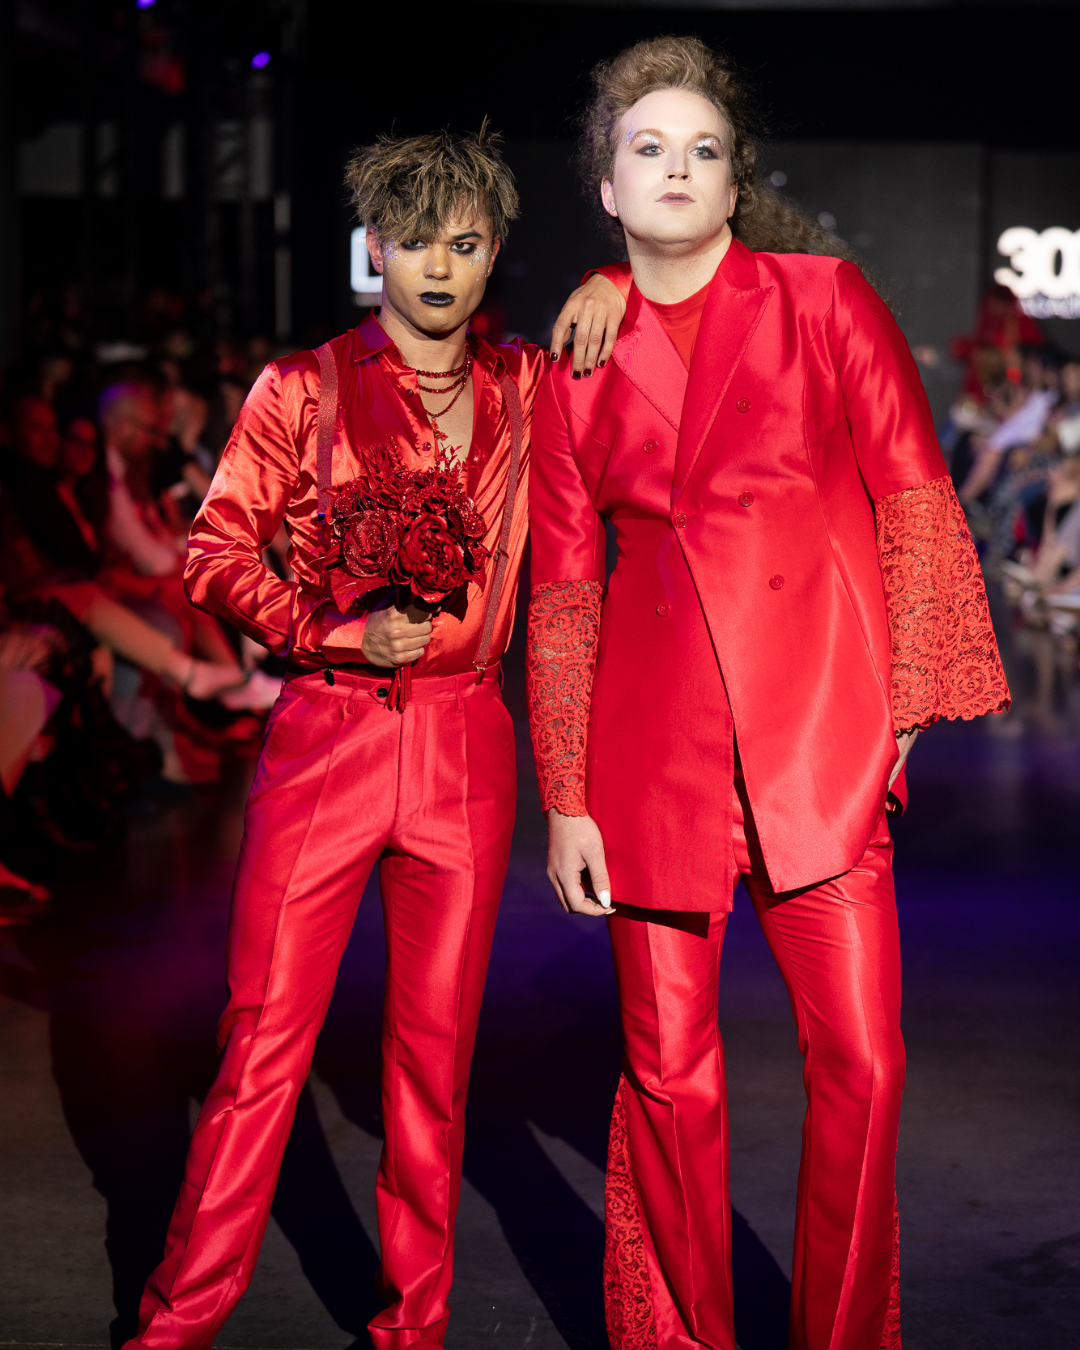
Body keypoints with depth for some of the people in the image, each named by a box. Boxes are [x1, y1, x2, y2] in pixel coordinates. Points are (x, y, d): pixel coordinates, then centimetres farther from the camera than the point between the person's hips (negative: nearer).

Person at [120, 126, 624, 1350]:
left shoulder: (523, 387, 9)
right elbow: (214, 553, 2)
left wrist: (608, 287, 0)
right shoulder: (304, 388, 3)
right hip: (324, 733, -2)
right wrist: (332, 630, -11)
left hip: (464, 747, 2)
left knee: (435, 1043, 7)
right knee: (265, 1038, -2)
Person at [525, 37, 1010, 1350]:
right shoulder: (578, 363, 9)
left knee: (861, 1059, -2)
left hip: (819, 726, -1)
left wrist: (909, 703, -3)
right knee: (668, 1070, 4)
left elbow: (914, 500, 4)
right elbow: (563, 588, 11)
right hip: (653, 741, 1)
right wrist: (565, 798, 7)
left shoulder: (824, 298, 5)